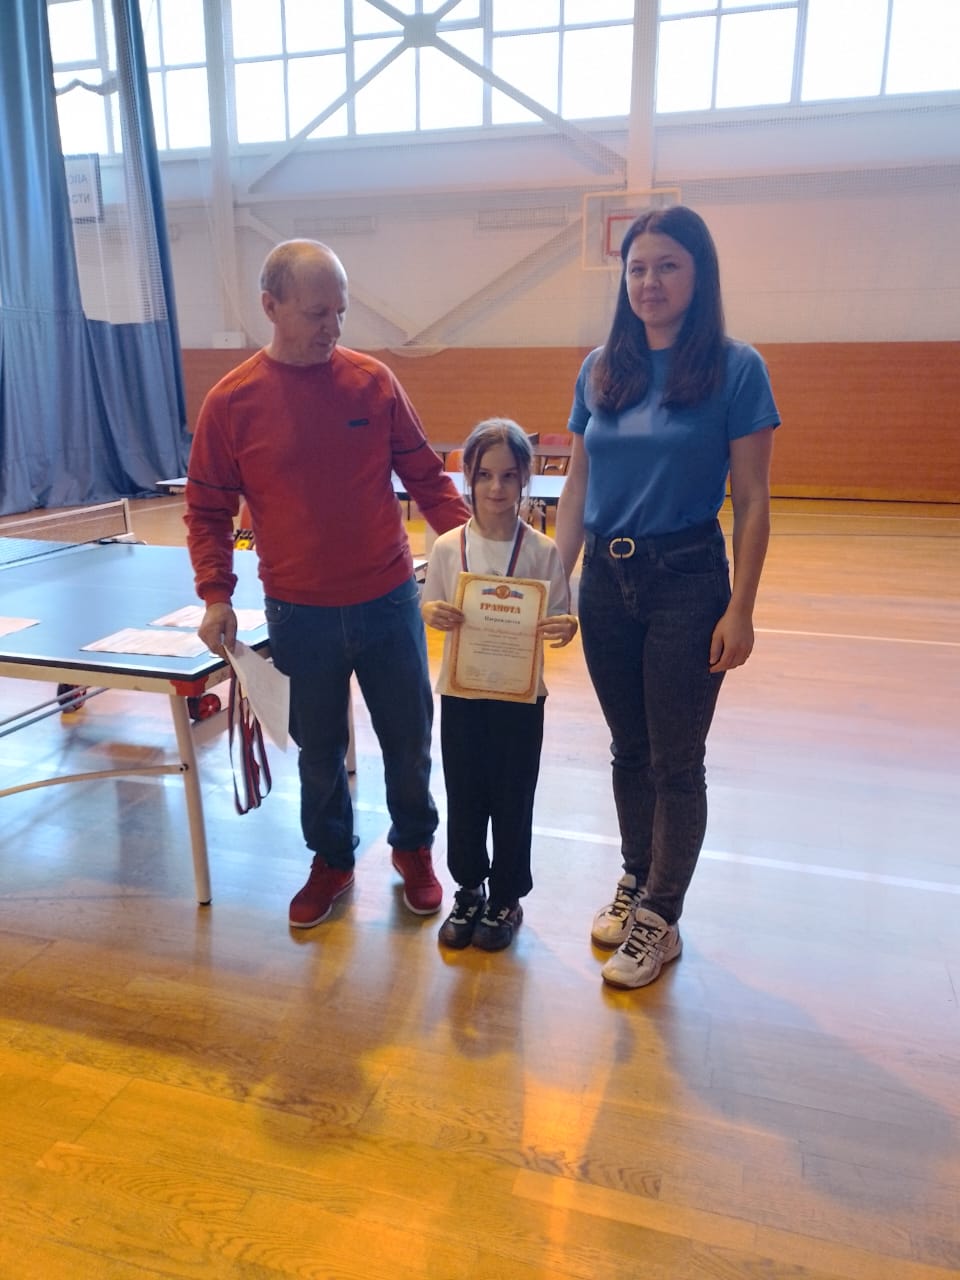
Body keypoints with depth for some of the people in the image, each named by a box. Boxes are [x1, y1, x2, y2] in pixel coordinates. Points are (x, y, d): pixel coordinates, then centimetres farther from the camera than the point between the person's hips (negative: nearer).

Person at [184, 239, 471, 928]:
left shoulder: (374, 381, -2)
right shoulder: (231, 403, -5)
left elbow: (425, 474, 4)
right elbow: (208, 510, 2)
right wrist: (216, 594, -8)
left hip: (389, 601, 1)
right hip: (300, 613, 0)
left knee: (409, 738, 13)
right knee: (319, 749, 15)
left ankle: (414, 846, 38)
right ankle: (331, 858, 39)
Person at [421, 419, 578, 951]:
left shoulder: (544, 552, -9)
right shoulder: (448, 548, -5)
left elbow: (558, 619, -4)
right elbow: (432, 609, 3)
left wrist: (565, 628, -26)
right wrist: (433, 614, -19)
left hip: (520, 695, -1)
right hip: (460, 692, 2)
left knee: (512, 798, 11)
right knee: (464, 796, 14)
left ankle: (506, 898, 31)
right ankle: (469, 890, 35)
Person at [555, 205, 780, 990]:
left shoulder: (735, 369, -7)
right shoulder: (600, 370, 6)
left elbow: (751, 501, -8)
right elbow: (577, 486, 9)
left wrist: (741, 611, -11)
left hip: (686, 584, -4)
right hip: (606, 581, 4)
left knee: (675, 762, 6)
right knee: (629, 750, 17)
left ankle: (659, 919, 23)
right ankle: (636, 879, 37)